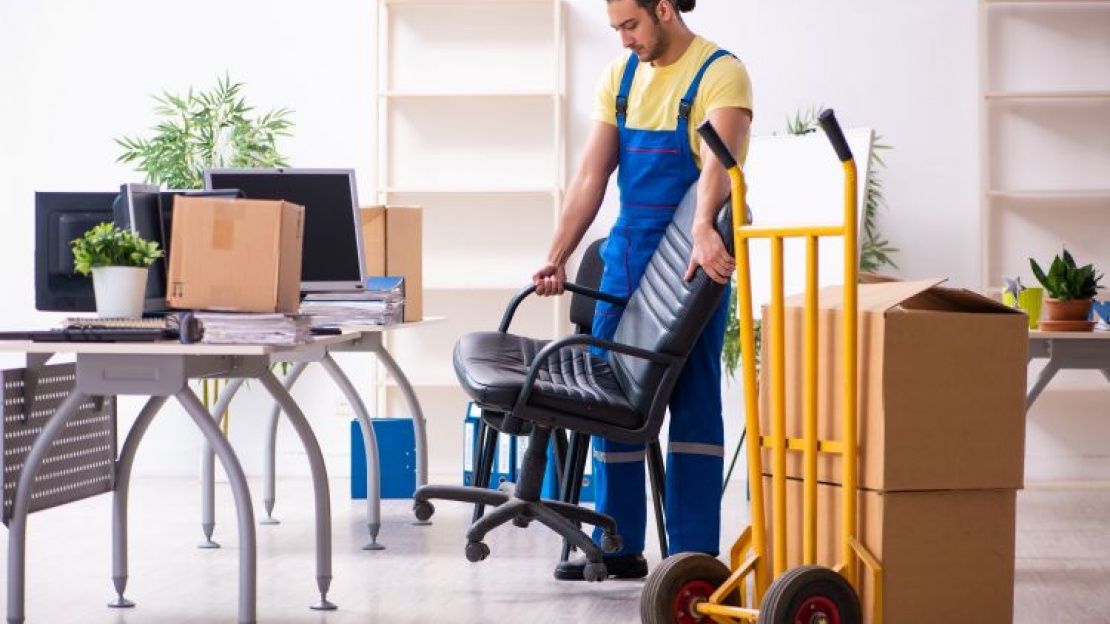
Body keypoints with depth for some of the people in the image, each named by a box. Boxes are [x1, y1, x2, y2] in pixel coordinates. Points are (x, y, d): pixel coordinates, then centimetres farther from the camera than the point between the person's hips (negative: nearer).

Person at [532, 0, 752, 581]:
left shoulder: (719, 73, -13)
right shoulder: (622, 75, 8)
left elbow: (717, 162, -30)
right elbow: (592, 173, 5)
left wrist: (703, 231, -47)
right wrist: (557, 257, -2)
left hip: (695, 258, -7)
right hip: (627, 254, 7)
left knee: (692, 401, -3)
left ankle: (694, 554, 1)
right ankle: (619, 546, 18)